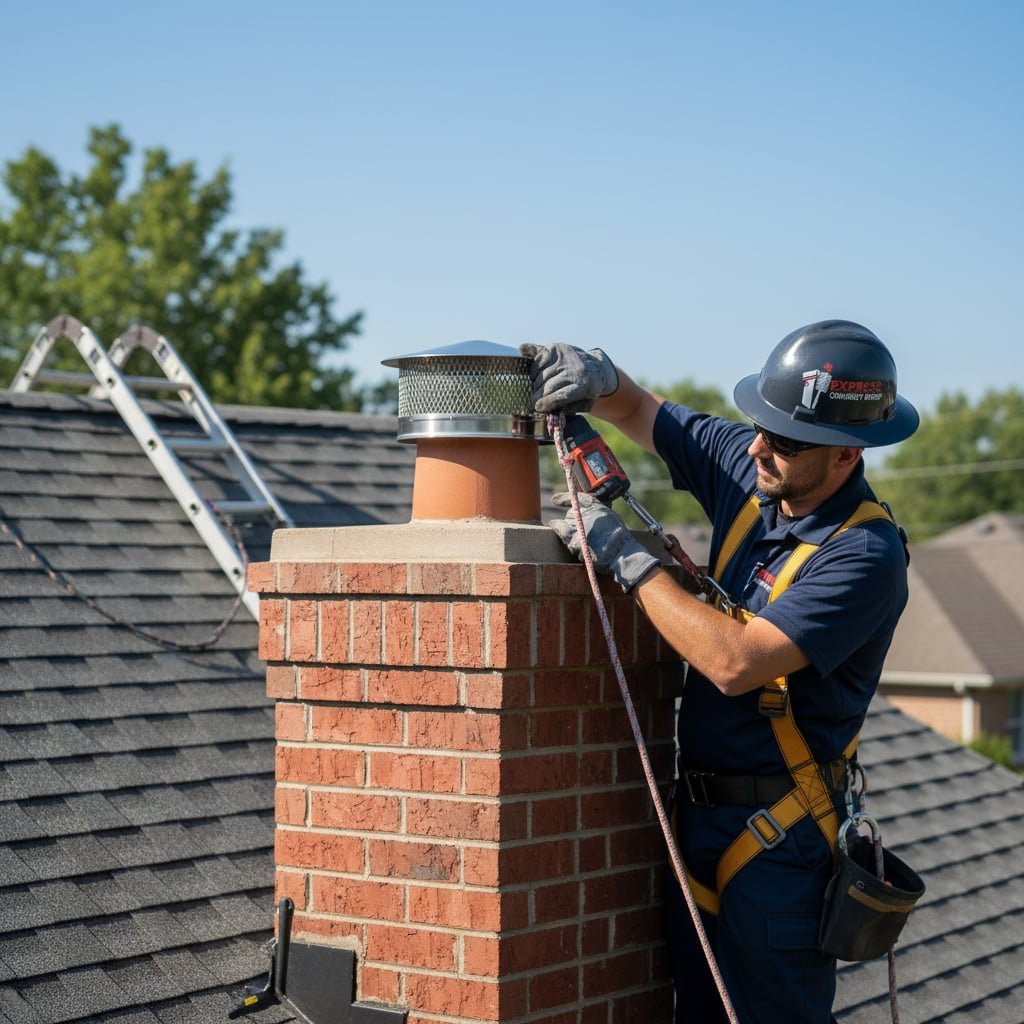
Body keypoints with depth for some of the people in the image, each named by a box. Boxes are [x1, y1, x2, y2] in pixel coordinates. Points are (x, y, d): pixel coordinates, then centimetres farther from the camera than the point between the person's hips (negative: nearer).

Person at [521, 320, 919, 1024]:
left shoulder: (866, 555, -21)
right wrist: (597, 378, -6)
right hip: (697, 808, 7)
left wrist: (630, 558, -21)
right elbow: (640, 413, 18)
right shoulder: (746, 470, 2)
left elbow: (735, 662, -30)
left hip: (778, 834, -7)